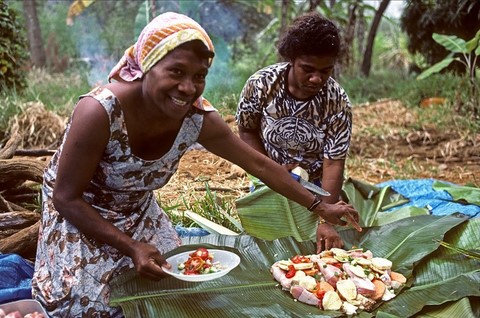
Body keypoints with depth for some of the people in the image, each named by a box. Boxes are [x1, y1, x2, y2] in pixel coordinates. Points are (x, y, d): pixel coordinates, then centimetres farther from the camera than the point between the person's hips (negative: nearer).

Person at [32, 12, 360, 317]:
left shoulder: (199, 118, -22)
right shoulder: (101, 111, -36)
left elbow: (259, 164, -10)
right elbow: (67, 198, -26)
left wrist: (320, 207, -7)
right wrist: (131, 247, -30)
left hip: (138, 212, 5)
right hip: (78, 213, -4)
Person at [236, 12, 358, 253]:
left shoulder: (338, 102, -24)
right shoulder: (261, 84, -22)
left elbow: (334, 164, -24)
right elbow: (247, 131, -7)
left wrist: (326, 220, -34)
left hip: (315, 185, 0)